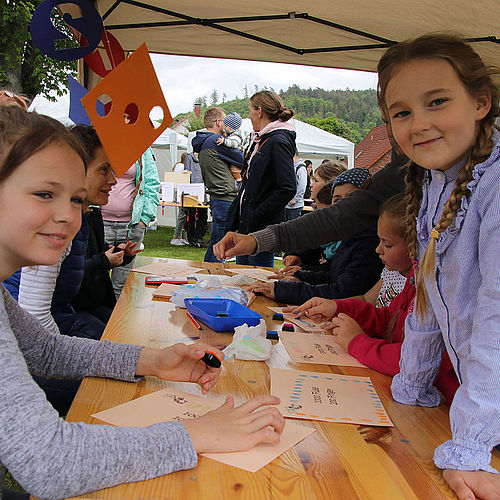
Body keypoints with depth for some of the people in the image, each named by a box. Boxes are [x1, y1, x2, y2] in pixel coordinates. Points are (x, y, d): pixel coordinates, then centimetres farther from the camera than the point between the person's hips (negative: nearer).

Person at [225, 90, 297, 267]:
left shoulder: (279, 142, -14)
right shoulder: (259, 140, 15)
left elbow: (288, 189, -22)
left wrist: (255, 217, -19)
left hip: (263, 226, -9)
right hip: (246, 225, 9)